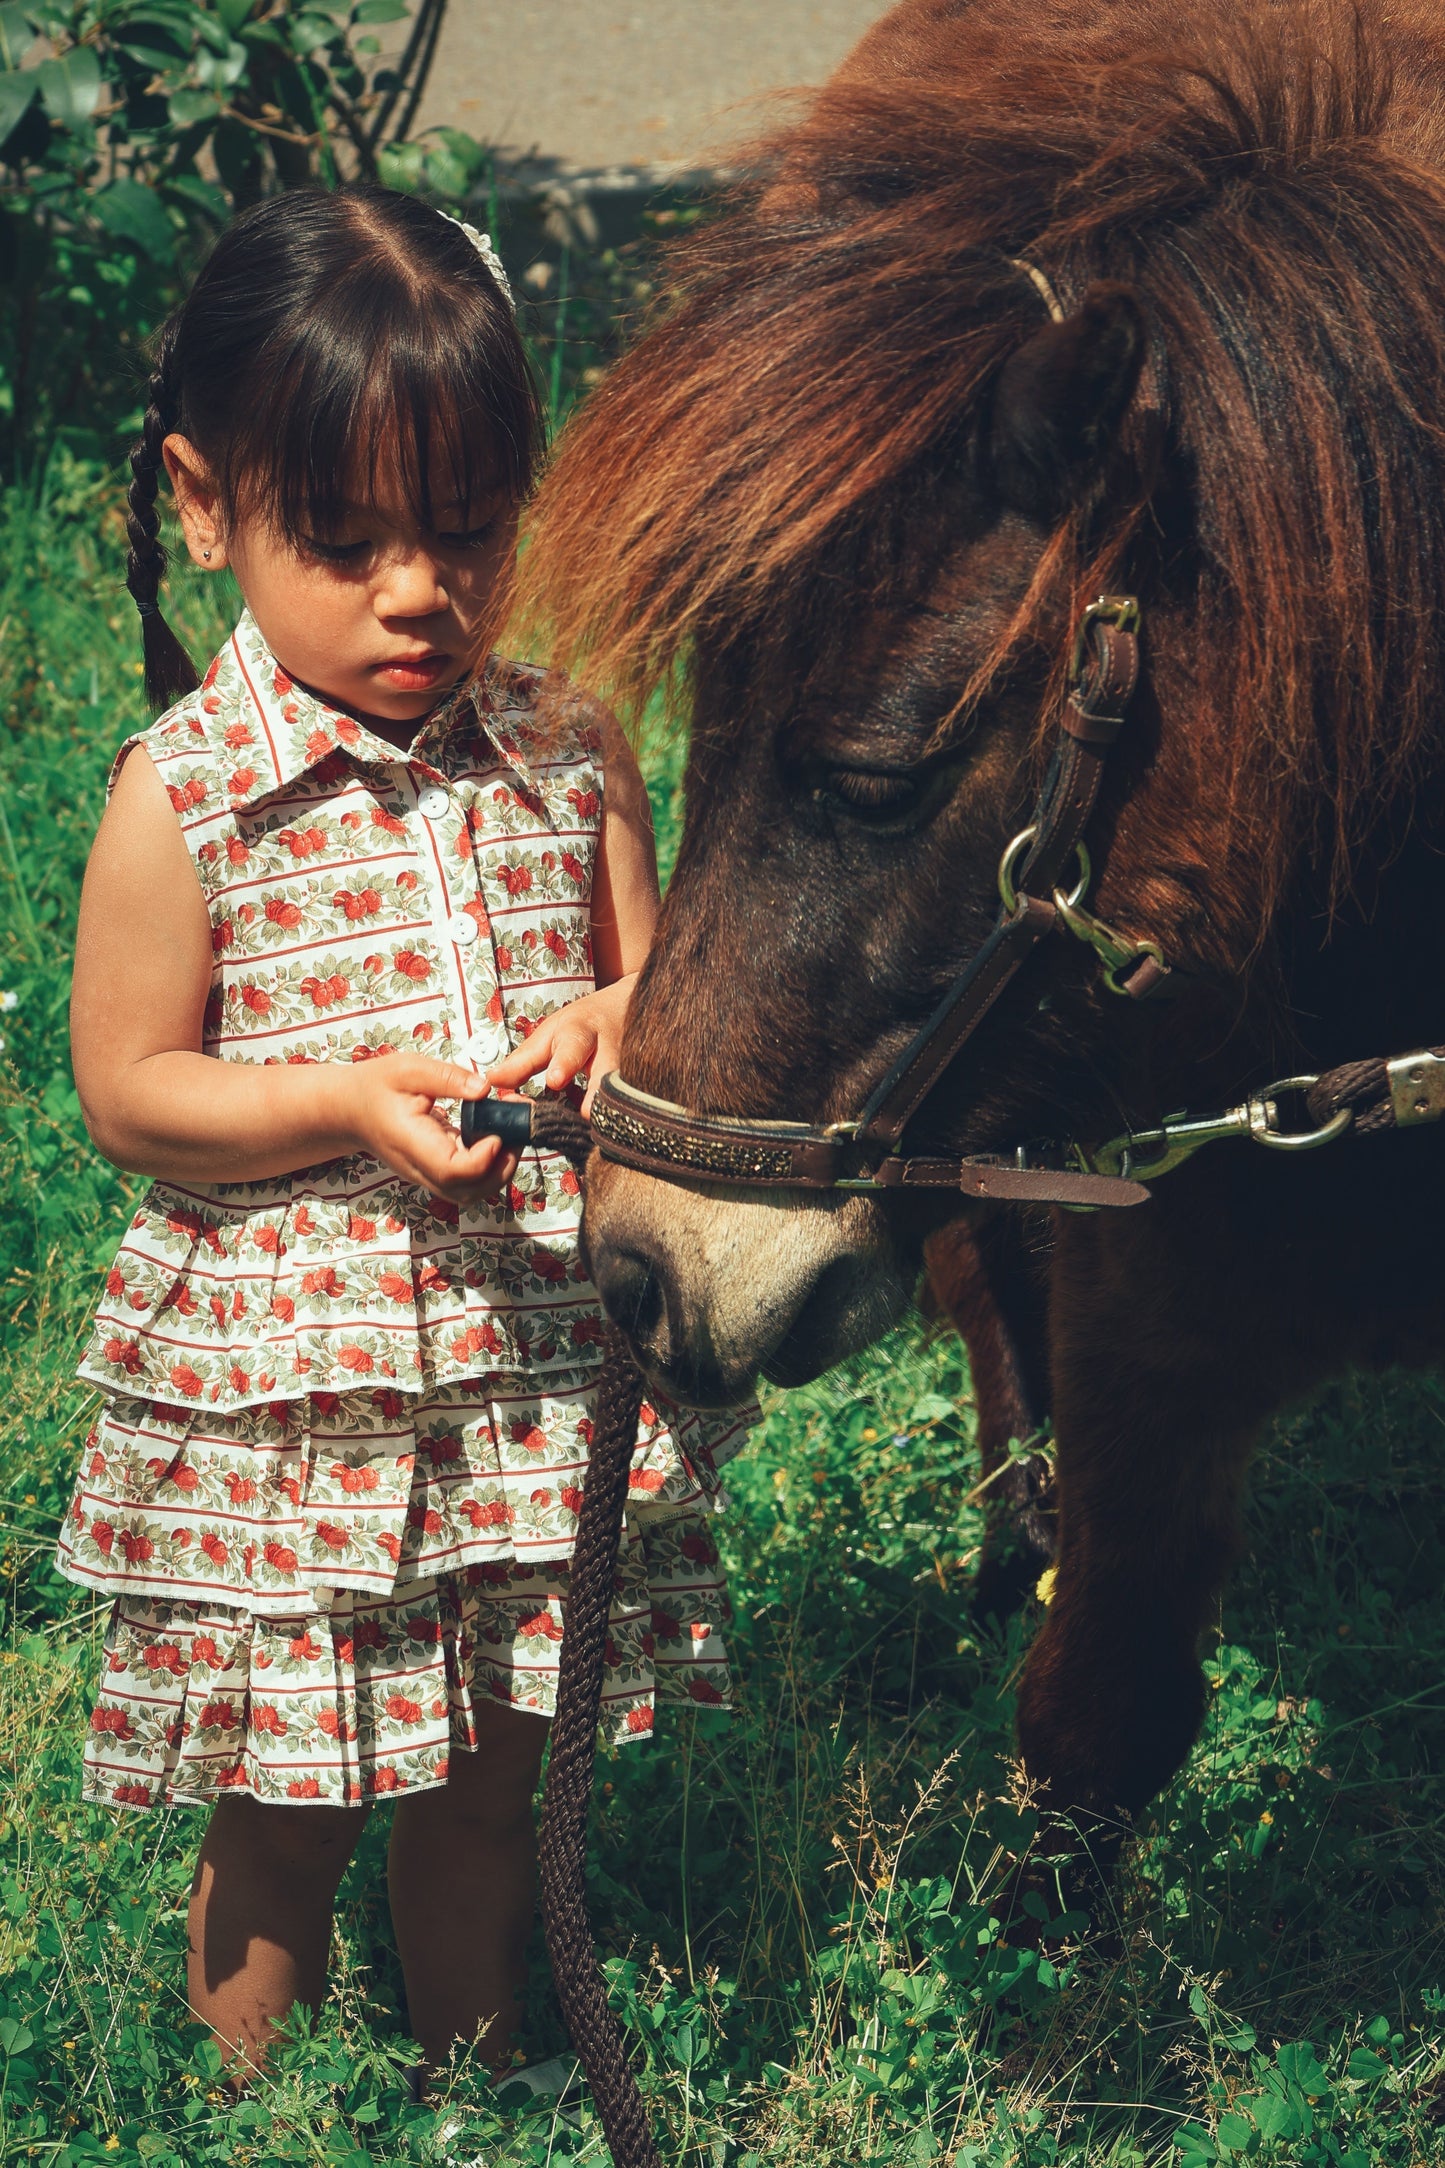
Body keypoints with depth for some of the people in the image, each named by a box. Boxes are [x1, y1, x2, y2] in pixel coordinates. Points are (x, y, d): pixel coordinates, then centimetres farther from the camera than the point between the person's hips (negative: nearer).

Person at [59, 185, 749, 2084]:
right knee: (280, 1821, 8)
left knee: (488, 1782, 18)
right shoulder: (186, 795, -12)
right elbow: (124, 1092, -8)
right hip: (285, 1388, -3)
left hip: (539, 1353, 4)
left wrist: (618, 1023, -15)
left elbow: (662, 977, 9)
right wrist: (346, 1105, -22)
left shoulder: (565, 751, -1)